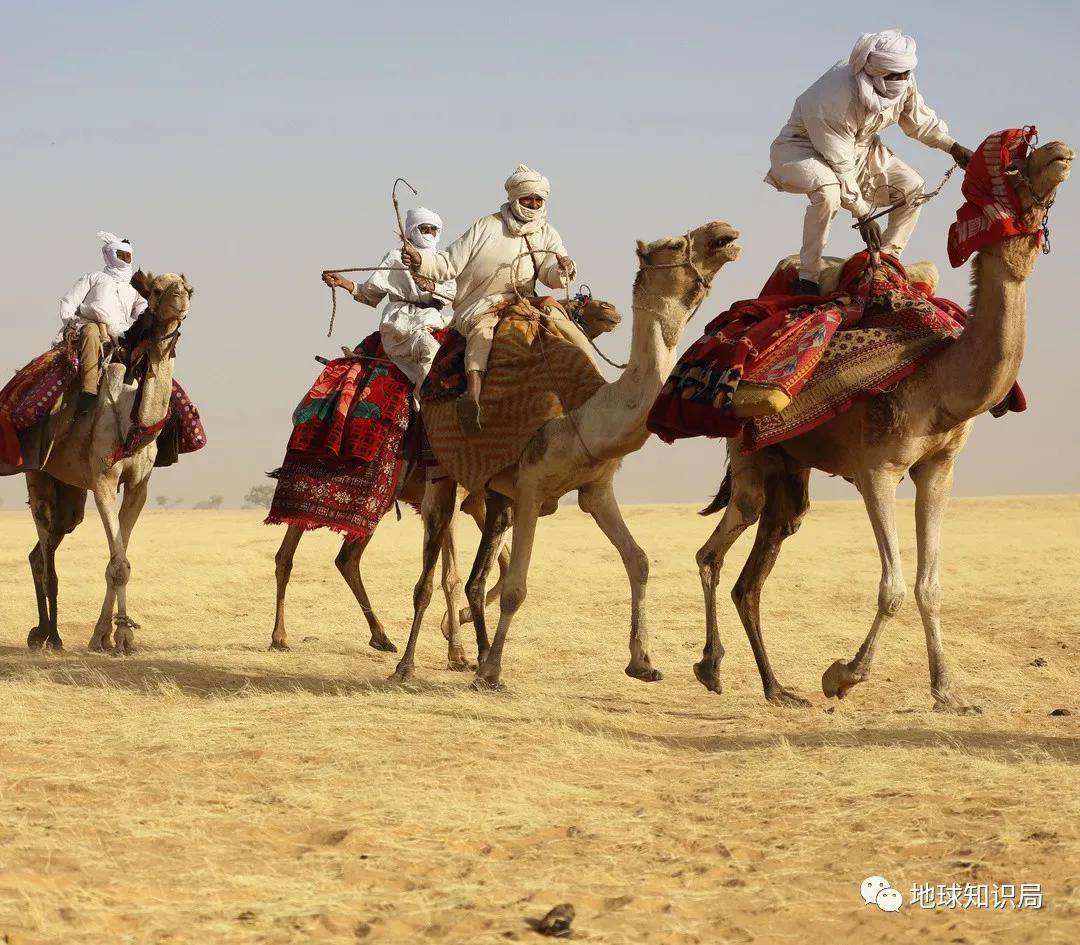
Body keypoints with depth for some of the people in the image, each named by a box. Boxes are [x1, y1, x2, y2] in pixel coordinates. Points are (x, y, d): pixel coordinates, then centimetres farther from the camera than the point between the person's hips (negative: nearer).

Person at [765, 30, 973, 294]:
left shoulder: (903, 83, -15)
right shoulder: (836, 98, -38)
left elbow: (920, 120, 9)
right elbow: (840, 166, -31)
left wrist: (953, 147, 0)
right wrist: (862, 215, -28)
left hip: (858, 147, 8)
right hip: (802, 147, -8)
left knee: (912, 187, 0)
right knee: (828, 191, -39)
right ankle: (808, 278, -30)